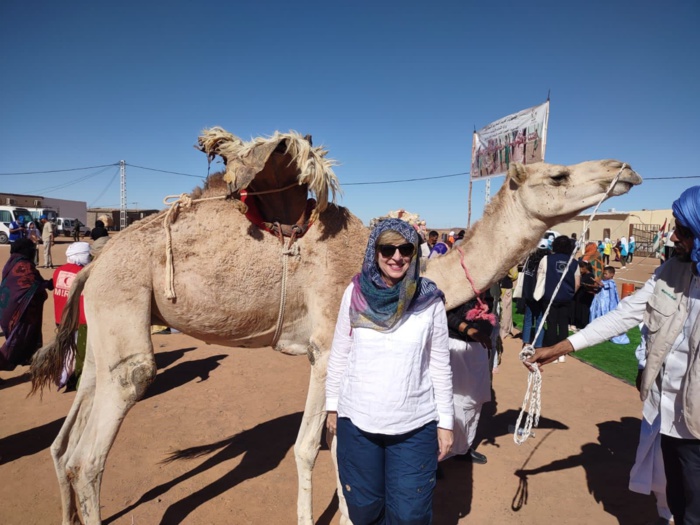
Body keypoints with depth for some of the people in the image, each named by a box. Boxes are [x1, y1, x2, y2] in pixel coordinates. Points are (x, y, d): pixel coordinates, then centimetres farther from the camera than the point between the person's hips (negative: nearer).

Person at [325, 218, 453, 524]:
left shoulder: (430, 299, -8)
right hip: (357, 420, 1)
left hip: (416, 425, -1)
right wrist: (332, 406, 7)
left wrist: (445, 420, 2)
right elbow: (339, 355, 2)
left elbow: (440, 364, -2)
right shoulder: (354, 293, -7)